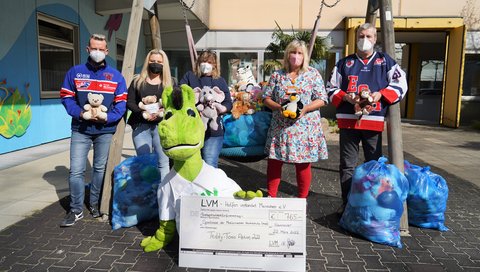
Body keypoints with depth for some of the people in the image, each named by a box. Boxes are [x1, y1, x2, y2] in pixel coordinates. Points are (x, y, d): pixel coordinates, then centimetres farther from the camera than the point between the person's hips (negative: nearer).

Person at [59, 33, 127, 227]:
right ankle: (76, 210, 12)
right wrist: (80, 113, -14)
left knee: (100, 169, 11)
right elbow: (66, 97, 3)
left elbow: (121, 103, 0)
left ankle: (95, 204, 26)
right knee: (76, 171, -1)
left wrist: (107, 118, -16)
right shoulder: (75, 72, 5)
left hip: (105, 130, 0)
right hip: (80, 129, 0)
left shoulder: (116, 76, 4)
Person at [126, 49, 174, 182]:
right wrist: (142, 112, -13)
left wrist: (164, 111, -17)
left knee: (163, 162, -2)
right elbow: (129, 102, 5)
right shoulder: (138, 81, 11)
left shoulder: (170, 82, 10)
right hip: (141, 126, 1)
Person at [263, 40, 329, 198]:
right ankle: (271, 196, 19)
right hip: (280, 127, 2)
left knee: (303, 164, 3)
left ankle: (302, 198, 19)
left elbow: (322, 99, 1)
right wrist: (279, 107, -11)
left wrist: (305, 109, -16)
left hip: (305, 127, -1)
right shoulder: (277, 75, 8)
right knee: (274, 161, 3)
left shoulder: (313, 74, 4)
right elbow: (266, 98, 8)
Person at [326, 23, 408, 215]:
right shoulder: (344, 63, 13)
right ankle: (347, 203, 15)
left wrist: (380, 94, -12)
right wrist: (345, 97, -9)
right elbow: (331, 88, 10)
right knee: (347, 165, 5)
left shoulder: (385, 61, 10)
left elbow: (401, 84, 4)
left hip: (374, 121, 0)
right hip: (348, 120, 1)